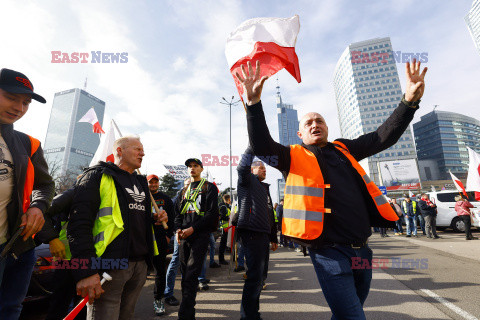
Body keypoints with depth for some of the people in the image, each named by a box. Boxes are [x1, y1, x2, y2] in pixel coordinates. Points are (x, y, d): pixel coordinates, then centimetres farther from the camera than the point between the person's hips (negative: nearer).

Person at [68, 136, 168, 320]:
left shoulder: (141, 182, 19)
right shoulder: (98, 176, -4)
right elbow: (79, 225, -13)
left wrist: (155, 220, 6)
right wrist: (85, 271, -20)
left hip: (140, 264, 7)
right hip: (110, 264, -7)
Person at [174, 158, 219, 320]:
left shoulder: (209, 187, 3)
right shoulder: (184, 190, 20)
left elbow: (212, 212, -7)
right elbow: (178, 212, 17)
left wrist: (193, 228, -13)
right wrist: (178, 229, -2)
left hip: (200, 234, -5)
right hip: (184, 236, 5)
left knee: (191, 275, -9)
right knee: (185, 274, 9)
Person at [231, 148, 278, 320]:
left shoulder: (265, 188, 24)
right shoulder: (247, 181, 1)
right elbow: (242, 167, -23)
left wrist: (273, 238, 25)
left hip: (263, 233, 9)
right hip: (251, 232, -9)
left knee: (261, 274, 15)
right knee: (255, 274, -8)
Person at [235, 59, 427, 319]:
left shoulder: (344, 150, 14)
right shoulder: (294, 157, -1)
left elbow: (383, 137, 13)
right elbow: (261, 146, -16)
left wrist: (410, 101, 1)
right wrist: (253, 102, -28)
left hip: (362, 250, 6)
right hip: (330, 253, -6)